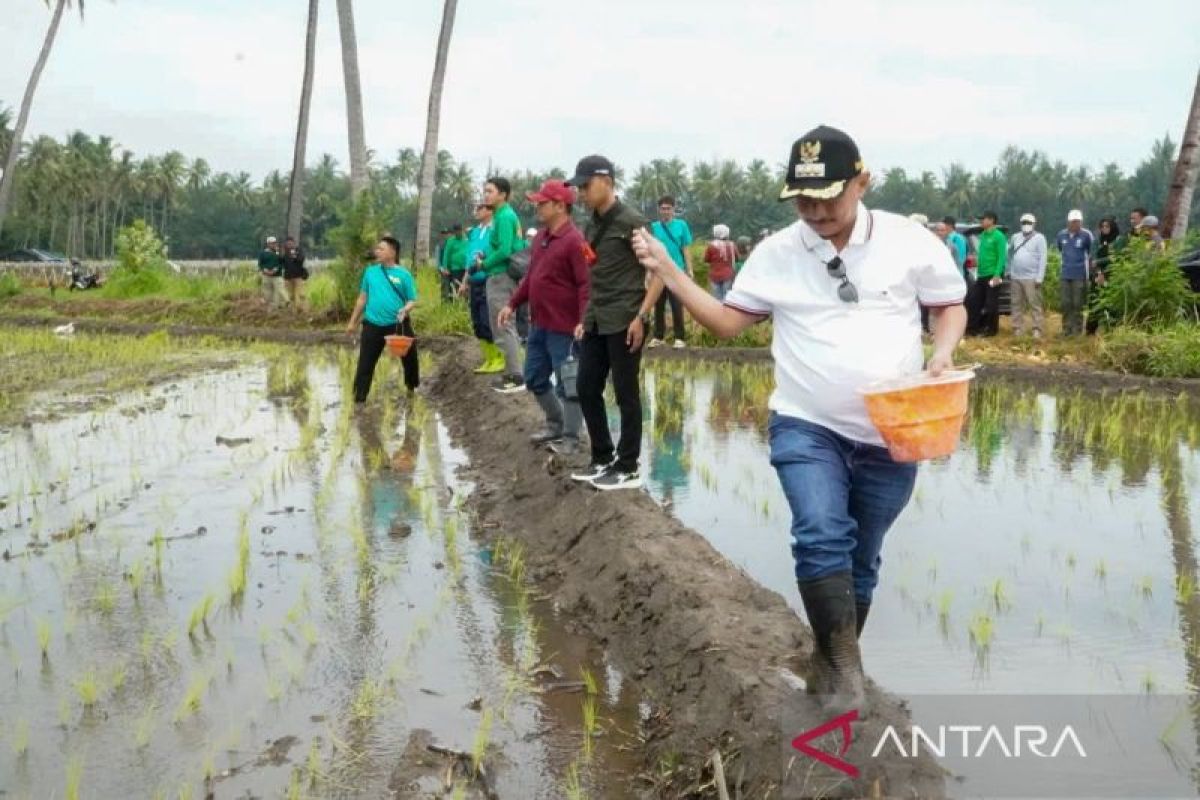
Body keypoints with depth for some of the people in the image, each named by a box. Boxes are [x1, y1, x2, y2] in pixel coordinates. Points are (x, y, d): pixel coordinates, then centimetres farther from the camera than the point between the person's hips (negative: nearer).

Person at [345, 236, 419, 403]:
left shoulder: (404, 274, -3)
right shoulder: (370, 271, 6)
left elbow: (412, 300, -1)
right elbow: (363, 298, 14)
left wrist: (405, 310, -23)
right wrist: (353, 322, 15)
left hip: (398, 324, -1)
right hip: (373, 325, 2)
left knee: (410, 358, 14)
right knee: (365, 363, -3)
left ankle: (413, 388, 38)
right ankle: (359, 400, 2)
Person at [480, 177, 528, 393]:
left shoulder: (504, 216, -15)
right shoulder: (504, 215, 15)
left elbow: (505, 250, -24)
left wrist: (485, 264, -9)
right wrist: (486, 256, 11)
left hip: (501, 278, -10)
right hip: (503, 277, 10)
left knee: (503, 329, -7)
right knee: (506, 327, 15)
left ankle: (516, 376, -5)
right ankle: (512, 372, 20)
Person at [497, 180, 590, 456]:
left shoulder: (574, 240, -17)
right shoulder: (540, 237, 12)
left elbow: (585, 285, -22)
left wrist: (583, 321, -29)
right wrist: (513, 304, 19)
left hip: (564, 328, -9)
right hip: (539, 324, 9)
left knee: (567, 384, 0)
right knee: (534, 378, 18)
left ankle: (570, 437, 12)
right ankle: (555, 423, 35)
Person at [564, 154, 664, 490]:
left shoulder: (631, 223, -11)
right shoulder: (592, 226, 12)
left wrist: (640, 316, -18)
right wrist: (586, 315, 14)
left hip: (624, 322, -8)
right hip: (596, 321, 8)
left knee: (626, 395, 0)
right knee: (586, 388, 10)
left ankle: (628, 468, 10)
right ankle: (602, 459, 23)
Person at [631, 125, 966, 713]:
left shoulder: (911, 242, -3)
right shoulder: (776, 253, 1)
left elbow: (950, 307, 8)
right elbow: (727, 322, 6)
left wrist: (942, 354, -13)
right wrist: (667, 271, -4)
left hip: (890, 435, 1)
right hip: (806, 427, 0)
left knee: (861, 559, 12)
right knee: (822, 540, -23)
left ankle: (831, 666, 30)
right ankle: (845, 668, -11)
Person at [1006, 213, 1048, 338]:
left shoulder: (1039, 238, -2)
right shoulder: (1015, 237, 12)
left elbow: (1042, 258, -7)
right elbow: (1010, 253, 21)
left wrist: (1039, 277, -14)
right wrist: (1009, 270, 12)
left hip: (1031, 278, -5)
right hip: (1016, 277, 5)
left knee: (1035, 304, -7)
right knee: (1017, 304, 8)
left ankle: (1037, 329, -5)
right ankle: (1018, 329, 14)